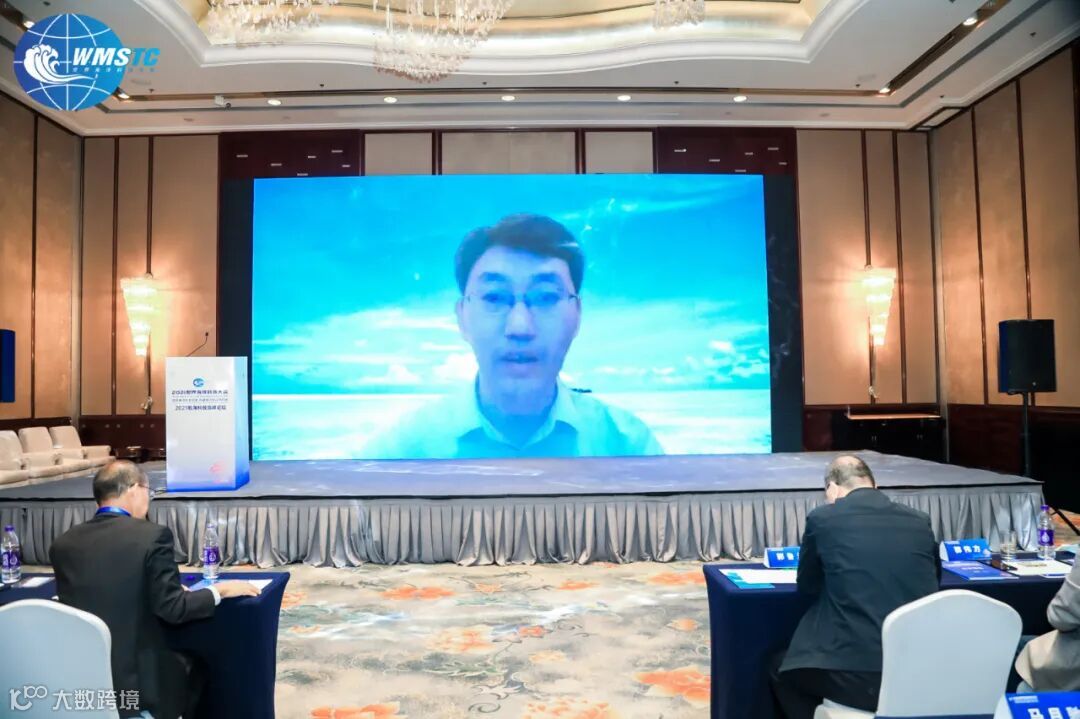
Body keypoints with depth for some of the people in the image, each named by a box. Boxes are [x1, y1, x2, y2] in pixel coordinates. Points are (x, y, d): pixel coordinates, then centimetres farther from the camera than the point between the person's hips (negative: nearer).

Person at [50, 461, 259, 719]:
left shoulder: (63, 543, 0)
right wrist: (221, 590, -1)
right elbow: (172, 608, -17)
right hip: (136, 679, -5)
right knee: (197, 665, 24)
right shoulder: (152, 535, -16)